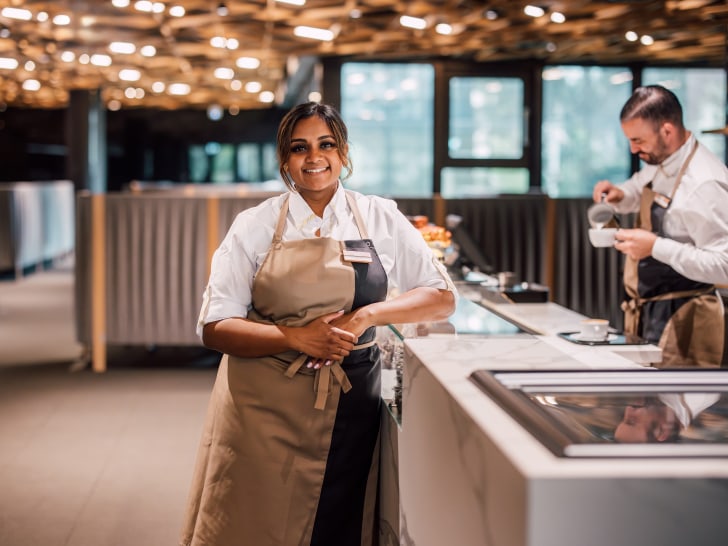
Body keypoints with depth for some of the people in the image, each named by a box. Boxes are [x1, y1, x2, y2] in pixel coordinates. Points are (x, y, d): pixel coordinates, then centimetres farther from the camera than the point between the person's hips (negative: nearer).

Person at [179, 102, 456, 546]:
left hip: (350, 409, 1)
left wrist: (367, 314, -12)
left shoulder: (380, 219, 3)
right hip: (264, 413, -1)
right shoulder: (255, 226, -1)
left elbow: (442, 298, 4)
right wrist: (296, 337, -18)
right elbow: (215, 327, -4)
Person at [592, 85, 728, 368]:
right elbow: (641, 190, 29)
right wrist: (620, 195, 6)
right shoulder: (660, 163, 5)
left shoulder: (704, 183, -22)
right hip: (649, 313, 9)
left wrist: (656, 247, -28)